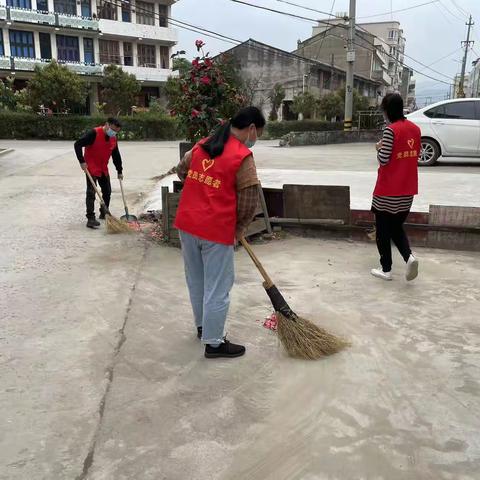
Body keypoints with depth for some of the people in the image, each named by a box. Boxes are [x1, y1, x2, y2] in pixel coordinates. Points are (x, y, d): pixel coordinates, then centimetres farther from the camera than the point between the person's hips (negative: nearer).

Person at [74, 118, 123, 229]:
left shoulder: (113, 139, 3)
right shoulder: (94, 133, -19)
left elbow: (116, 155, 14)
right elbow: (78, 144, -22)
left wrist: (119, 171, 17)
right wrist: (82, 161, -24)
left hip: (103, 169, 8)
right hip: (91, 168, -8)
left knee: (107, 191, 15)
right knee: (91, 193, -11)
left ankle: (104, 214, 33)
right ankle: (90, 219, -10)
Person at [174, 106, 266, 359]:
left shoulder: (202, 145, 9)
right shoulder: (243, 157, -12)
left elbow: (182, 170, 25)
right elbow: (249, 202, -10)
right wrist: (239, 228, 6)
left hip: (187, 223, 8)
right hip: (216, 229, -7)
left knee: (195, 280, 21)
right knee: (217, 288, 4)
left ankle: (202, 325, 39)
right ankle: (214, 343, 14)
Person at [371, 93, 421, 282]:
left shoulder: (390, 130, -16)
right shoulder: (415, 129, 6)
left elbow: (383, 159, -19)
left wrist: (379, 148, 2)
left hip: (388, 190, -6)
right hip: (407, 190, 7)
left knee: (383, 230, 8)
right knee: (397, 227, 20)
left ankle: (386, 269, 15)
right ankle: (409, 256, -2)